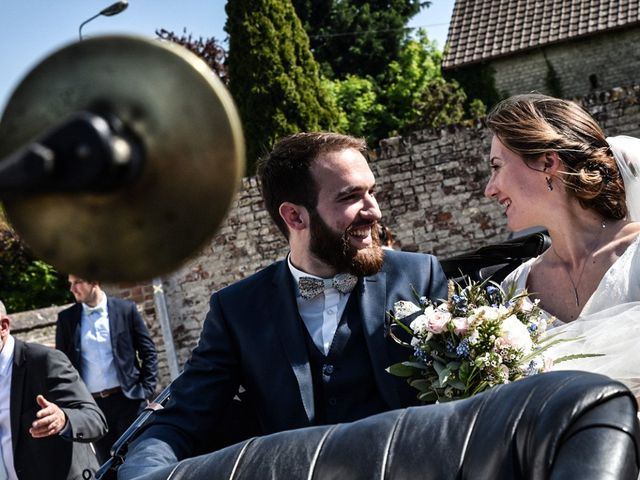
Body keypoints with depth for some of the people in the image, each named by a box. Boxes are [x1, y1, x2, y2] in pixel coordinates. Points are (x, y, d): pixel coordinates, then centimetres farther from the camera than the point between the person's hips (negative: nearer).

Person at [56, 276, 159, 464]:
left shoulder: (125, 309, 0)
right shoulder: (66, 318, 5)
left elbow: (148, 352, 3)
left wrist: (146, 390, -4)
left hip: (127, 399, -2)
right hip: (92, 404, 2)